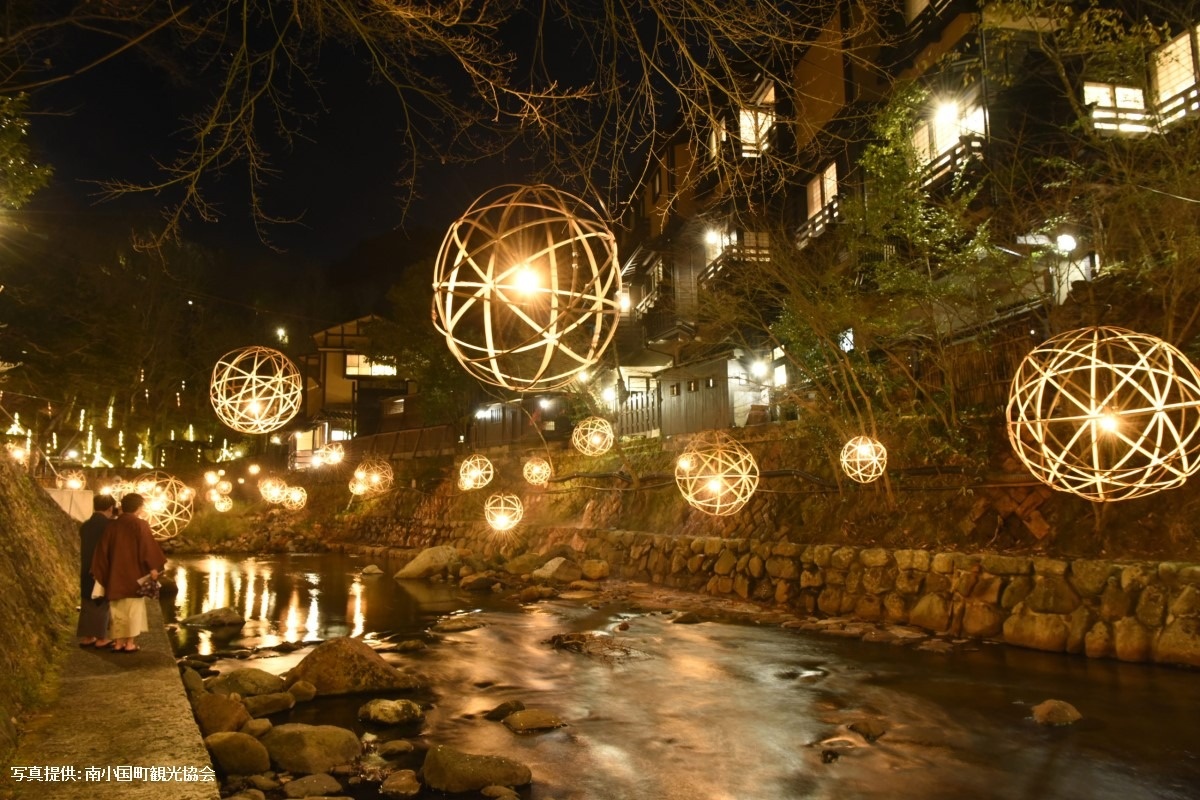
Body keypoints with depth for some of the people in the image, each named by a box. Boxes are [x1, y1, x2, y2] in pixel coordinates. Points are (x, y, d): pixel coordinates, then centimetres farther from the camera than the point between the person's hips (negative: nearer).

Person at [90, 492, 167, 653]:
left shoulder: (112, 525, 5)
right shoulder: (140, 525, -8)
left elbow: (103, 550, 7)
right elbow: (148, 547, -17)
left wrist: (99, 573, 13)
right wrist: (153, 567, -15)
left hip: (115, 576, 4)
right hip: (134, 575, -4)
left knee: (118, 609, 11)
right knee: (134, 608, 2)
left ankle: (118, 643, 12)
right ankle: (130, 643, 2)